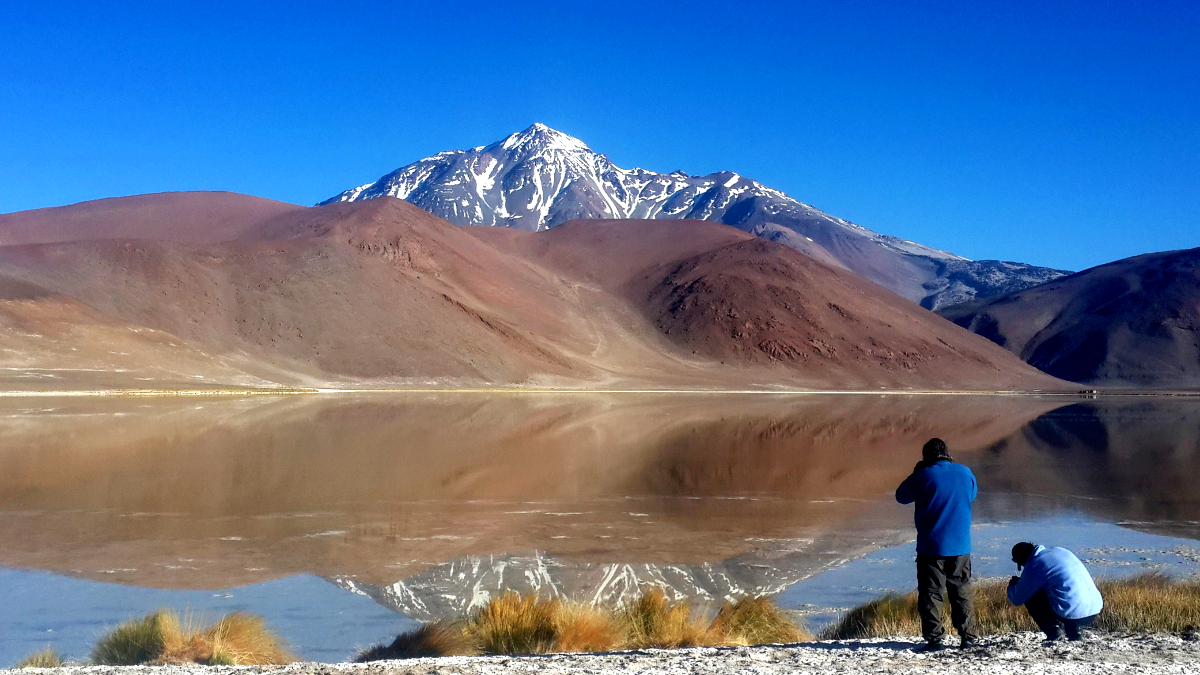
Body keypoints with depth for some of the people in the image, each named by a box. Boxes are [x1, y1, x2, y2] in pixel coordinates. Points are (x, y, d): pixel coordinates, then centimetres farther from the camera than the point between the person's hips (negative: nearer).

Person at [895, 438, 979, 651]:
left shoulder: (924, 475, -12)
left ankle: (934, 638, 0)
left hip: (931, 546, -4)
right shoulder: (965, 473, 0)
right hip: (961, 546, 4)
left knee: (931, 593, 3)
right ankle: (968, 636, 15)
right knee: (962, 592, 15)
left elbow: (901, 496, 1)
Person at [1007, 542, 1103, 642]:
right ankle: (1072, 631, 17)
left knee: (1030, 598, 10)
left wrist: (1013, 584, 25)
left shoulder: (1033, 565, -5)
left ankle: (1054, 632, 1)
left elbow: (1017, 599, 3)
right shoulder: (1060, 550, 18)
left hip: (1073, 614, -7)